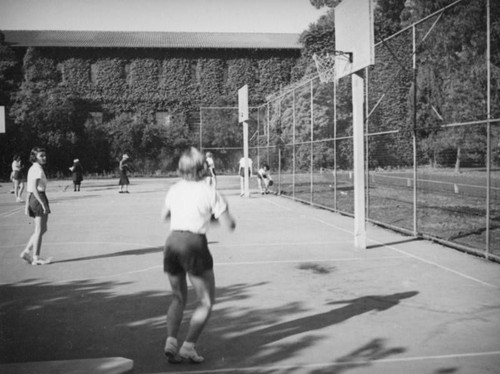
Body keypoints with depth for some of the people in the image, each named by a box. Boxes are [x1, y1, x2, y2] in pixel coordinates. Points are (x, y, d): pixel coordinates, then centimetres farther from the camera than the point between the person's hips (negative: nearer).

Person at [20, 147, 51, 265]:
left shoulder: (32, 169, 16)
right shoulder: (38, 169, -13)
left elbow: (28, 189, 18)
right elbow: (34, 188, -22)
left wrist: (27, 205, 20)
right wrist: (44, 204, -22)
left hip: (32, 199, 10)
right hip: (39, 198, -10)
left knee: (42, 229, 17)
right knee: (39, 230, -1)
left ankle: (27, 252, 16)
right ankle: (36, 258, 5)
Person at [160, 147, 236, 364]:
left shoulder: (175, 189, 7)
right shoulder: (210, 193, -6)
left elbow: (164, 217, 23)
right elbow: (230, 225, -4)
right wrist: (216, 214, 15)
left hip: (172, 243, 5)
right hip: (195, 247, -5)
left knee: (178, 298, 21)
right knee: (207, 302, 11)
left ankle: (171, 341, 5)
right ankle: (188, 346, 4)